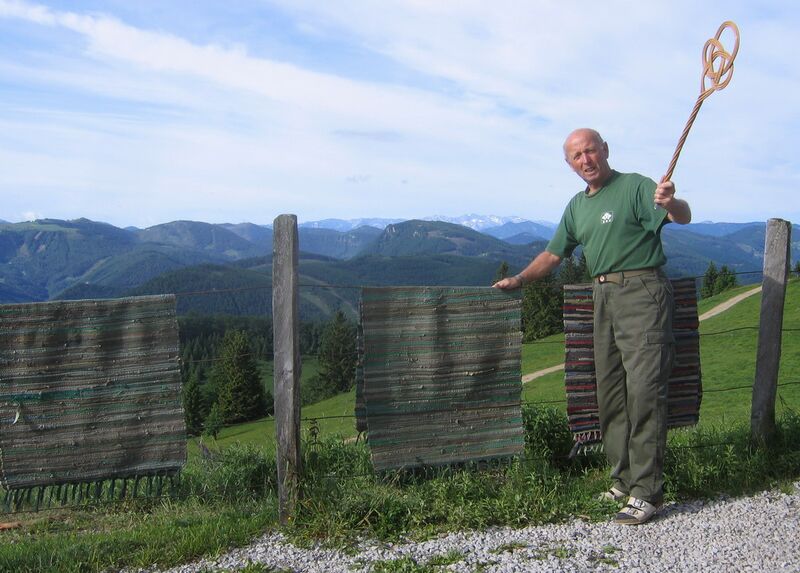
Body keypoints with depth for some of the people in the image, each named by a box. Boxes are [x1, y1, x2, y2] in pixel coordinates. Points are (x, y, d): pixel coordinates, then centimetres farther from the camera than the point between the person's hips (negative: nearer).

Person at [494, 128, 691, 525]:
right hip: (603, 298, 8)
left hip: (641, 293, -8)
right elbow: (553, 254, 26)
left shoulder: (635, 187, -4)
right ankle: (623, 479, 19)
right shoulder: (577, 207, 18)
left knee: (644, 391, -11)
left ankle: (646, 491, -8)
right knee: (609, 393, 9)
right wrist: (519, 279, 18)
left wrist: (671, 203, -41)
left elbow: (683, 217, -20)